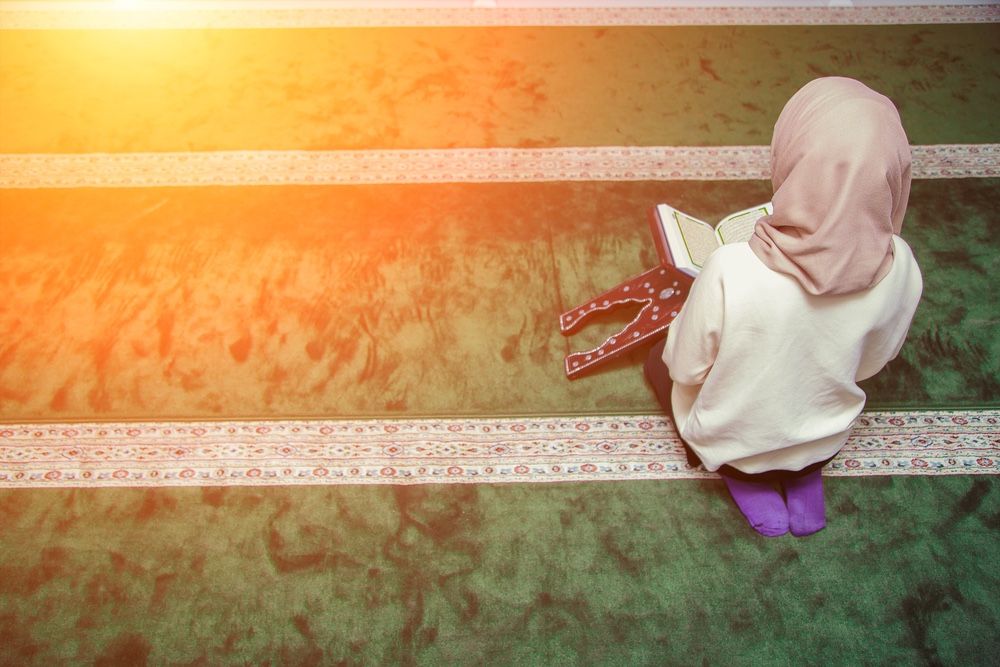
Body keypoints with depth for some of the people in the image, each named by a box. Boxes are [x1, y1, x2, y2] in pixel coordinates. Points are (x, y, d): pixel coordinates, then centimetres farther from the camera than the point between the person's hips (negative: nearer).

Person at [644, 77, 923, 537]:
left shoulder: (731, 271, -38)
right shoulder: (900, 269, -25)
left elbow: (686, 369, -20)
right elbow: (871, 363, -6)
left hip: (729, 443, -3)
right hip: (825, 440, 4)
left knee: (660, 361, 26)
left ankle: (742, 475, 12)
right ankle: (803, 472, 15)